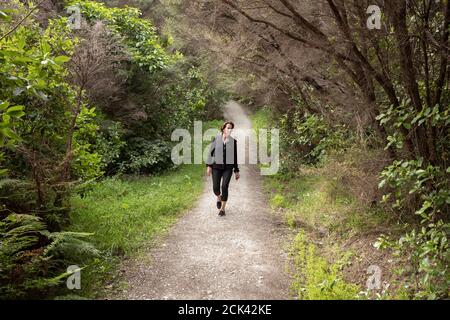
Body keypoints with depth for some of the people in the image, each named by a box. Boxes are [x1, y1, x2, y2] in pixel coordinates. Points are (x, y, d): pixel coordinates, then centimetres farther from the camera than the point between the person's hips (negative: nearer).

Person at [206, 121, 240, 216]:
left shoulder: (233, 141, 3)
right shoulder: (216, 139, 0)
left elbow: (235, 156, 8)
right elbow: (211, 152, 3)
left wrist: (236, 171, 8)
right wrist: (209, 165, -4)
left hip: (228, 167, 0)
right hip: (216, 166, 0)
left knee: (225, 187, -11)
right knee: (216, 188, -1)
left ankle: (222, 208, 2)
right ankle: (219, 197, 35)